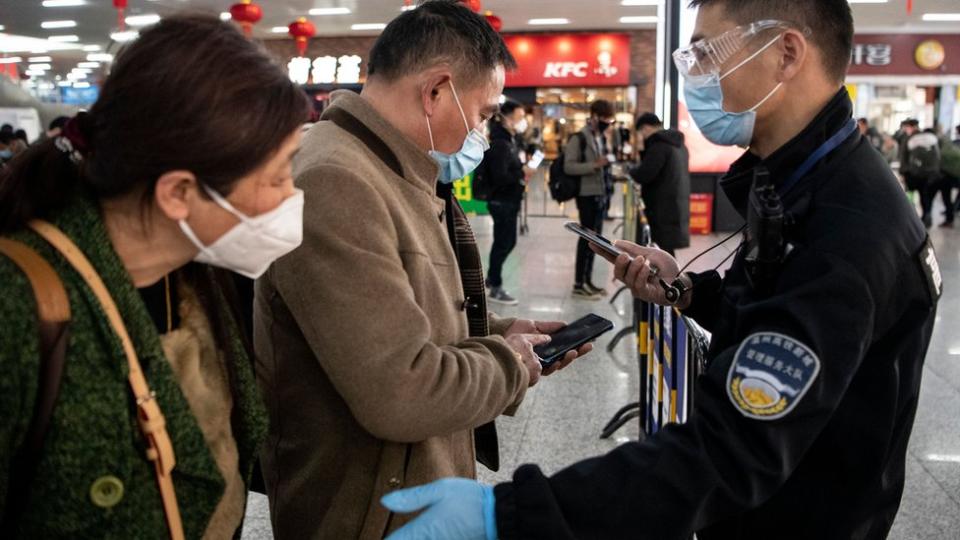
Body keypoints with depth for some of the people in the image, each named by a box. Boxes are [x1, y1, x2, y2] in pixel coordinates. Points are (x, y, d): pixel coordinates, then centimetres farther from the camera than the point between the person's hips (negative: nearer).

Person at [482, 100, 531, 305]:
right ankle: (496, 288, 11)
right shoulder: (500, 143, -20)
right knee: (504, 243, -1)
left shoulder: (510, 140, 12)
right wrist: (522, 174, -16)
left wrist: (522, 169, -2)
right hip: (502, 201, -10)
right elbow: (500, 177, -27)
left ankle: (491, 277, 32)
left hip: (509, 200, 10)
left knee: (506, 241, 18)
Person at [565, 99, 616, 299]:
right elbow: (569, 167, -18)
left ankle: (588, 280, 19)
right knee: (587, 237, -6)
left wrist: (609, 163, 5)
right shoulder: (578, 138, -10)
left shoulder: (602, 138, 15)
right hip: (587, 195, -8)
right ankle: (579, 284, 1)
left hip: (600, 194, 8)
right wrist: (594, 165, -25)